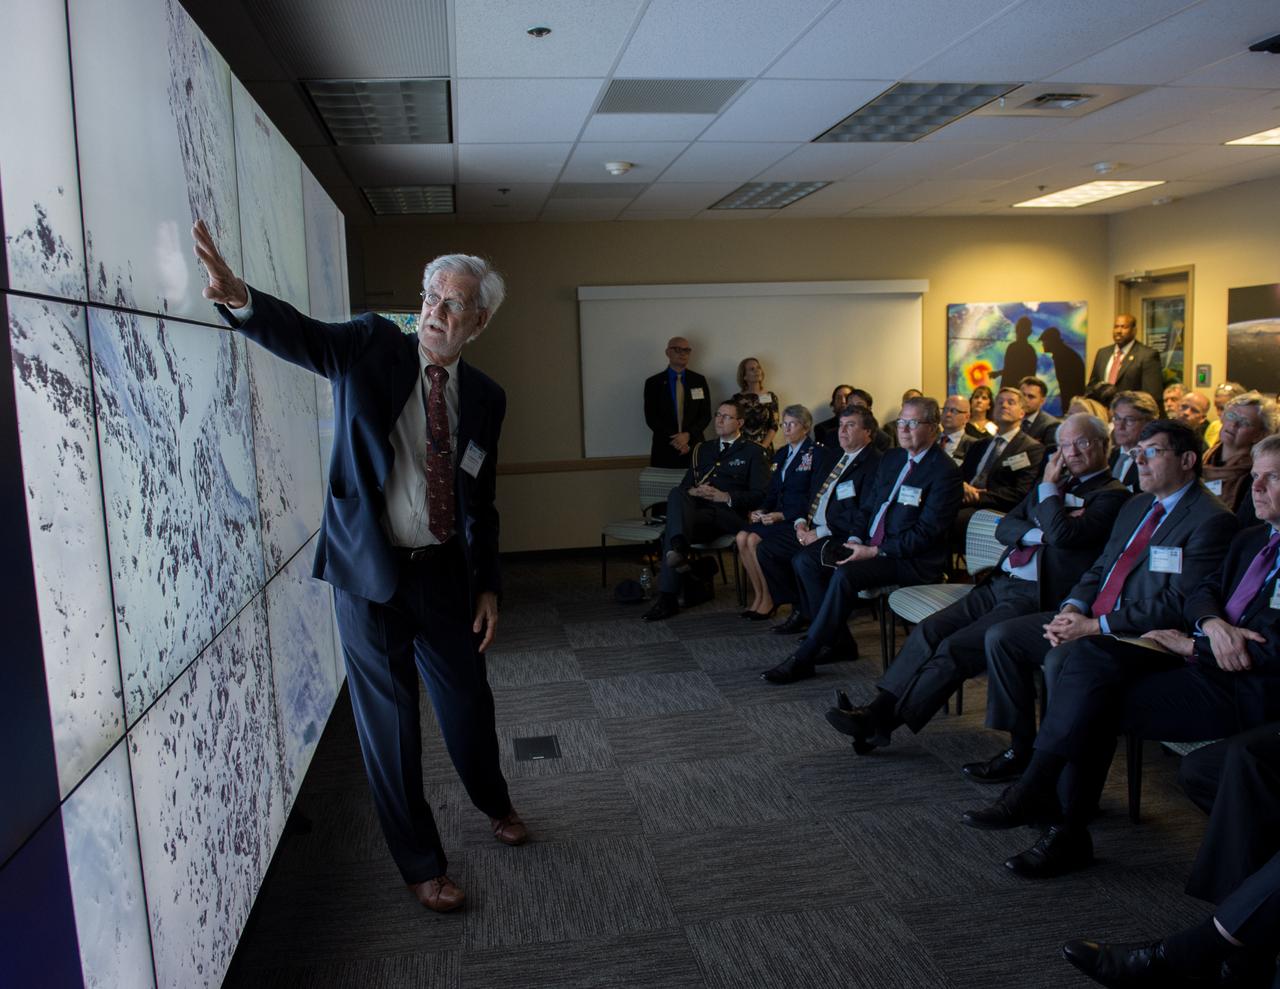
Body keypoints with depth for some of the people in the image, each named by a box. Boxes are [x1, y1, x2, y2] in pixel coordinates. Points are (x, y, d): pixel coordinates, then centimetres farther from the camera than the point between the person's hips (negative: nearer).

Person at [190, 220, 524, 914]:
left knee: (468, 702, 17)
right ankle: (420, 863, 28)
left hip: (444, 574, 3)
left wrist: (487, 586, 5)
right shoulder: (372, 346, -5)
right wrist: (238, 297, -45)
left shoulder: (484, 398, 3)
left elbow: (481, 502, 7)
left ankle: (494, 805, 48)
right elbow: (296, 334, -24)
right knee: (388, 724, 8)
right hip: (370, 573, -3)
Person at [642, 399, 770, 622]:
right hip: (697, 507, 4)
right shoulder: (703, 449, 29)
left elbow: (760, 495, 1)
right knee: (676, 494, -32)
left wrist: (725, 497, -11)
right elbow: (685, 485, 23)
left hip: (729, 515, -4)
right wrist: (692, 491, -2)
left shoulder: (753, 452, 12)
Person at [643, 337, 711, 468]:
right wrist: (675, 440, -12)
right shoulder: (653, 383, 3)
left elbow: (706, 414, 5)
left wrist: (688, 435, -11)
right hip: (664, 451, -1)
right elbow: (651, 418, -2)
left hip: (694, 447, 1)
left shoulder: (699, 380, 8)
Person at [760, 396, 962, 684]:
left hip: (911, 560, -9)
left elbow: (926, 532, -18)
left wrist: (874, 551, -21)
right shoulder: (891, 458, 14)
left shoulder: (945, 472, -11)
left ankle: (802, 659, -23)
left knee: (845, 575, -32)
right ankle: (838, 641, 0)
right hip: (870, 545, 9)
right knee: (805, 560, -4)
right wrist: (855, 540, -1)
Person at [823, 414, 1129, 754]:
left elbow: (1064, 534, -19)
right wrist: (1042, 533, -7)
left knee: (954, 648, -20)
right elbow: (1004, 528, 11)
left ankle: (881, 724, -13)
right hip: (999, 583, 7)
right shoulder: (1054, 484, 21)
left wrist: (1048, 487, -5)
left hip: (1035, 598, -7)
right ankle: (878, 709, -12)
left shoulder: (1112, 495, -1)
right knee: (928, 632, -11)